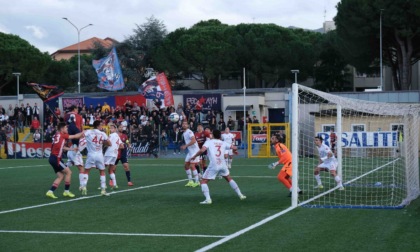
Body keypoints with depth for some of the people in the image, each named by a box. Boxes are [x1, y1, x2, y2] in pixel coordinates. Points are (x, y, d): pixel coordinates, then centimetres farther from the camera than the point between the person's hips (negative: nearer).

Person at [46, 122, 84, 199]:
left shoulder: (57, 135, 14)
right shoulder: (62, 135, -8)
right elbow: (75, 136, -2)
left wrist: (72, 149, 27)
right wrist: (83, 133, 12)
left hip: (52, 158, 9)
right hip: (55, 158, -9)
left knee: (61, 176, 10)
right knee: (68, 172, 1)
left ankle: (50, 192, 3)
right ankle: (66, 191, 8)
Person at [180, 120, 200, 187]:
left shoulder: (189, 132, -15)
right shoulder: (184, 133, 15)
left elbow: (193, 140, -28)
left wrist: (185, 146, -26)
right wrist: (184, 146, 13)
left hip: (194, 150, -10)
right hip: (190, 151, 10)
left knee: (192, 166, -12)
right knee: (186, 165, 9)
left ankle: (197, 182, -6)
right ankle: (190, 181, 17)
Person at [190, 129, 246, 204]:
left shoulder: (209, 142, 4)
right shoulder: (223, 143, 14)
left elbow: (202, 150, -12)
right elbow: (234, 147, 16)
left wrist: (194, 156, 1)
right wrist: (234, 148, 41)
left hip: (213, 166, -4)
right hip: (222, 165, 4)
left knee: (203, 182, 6)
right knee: (229, 179, 28)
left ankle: (208, 199, -12)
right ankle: (240, 195, 30)